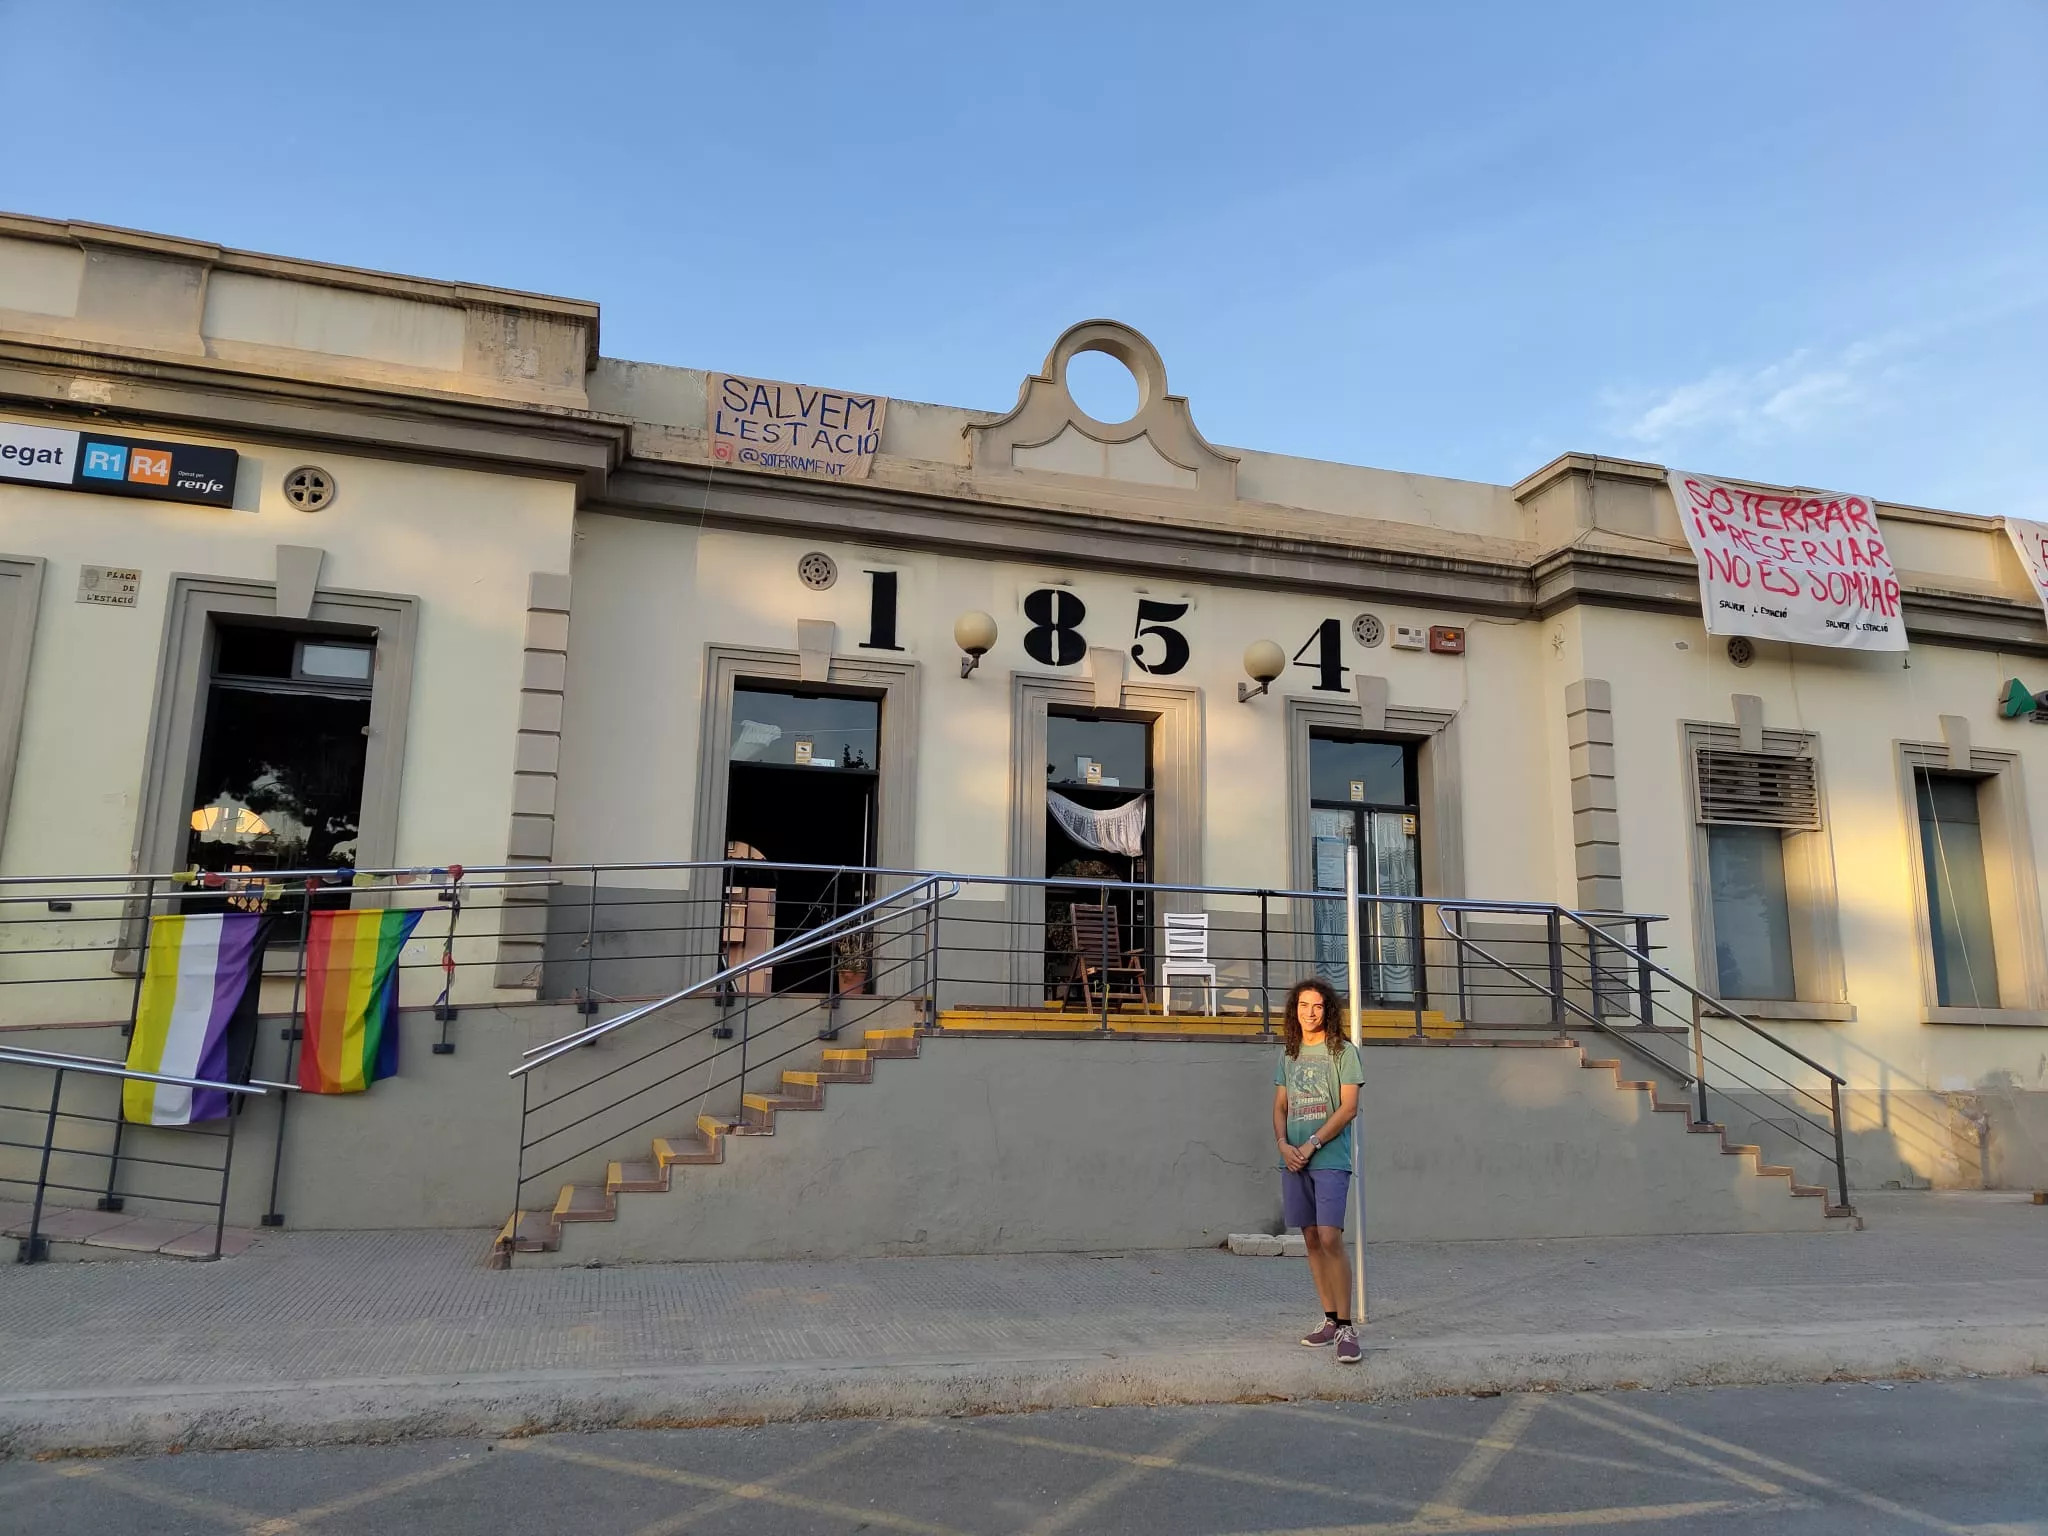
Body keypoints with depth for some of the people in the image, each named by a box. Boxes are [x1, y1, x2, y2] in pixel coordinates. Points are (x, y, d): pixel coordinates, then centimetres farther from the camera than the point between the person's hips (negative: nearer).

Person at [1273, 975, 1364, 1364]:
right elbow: (1280, 1107, 15)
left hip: (1330, 1159, -5)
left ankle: (1346, 1327, -7)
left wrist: (1312, 1145, -13)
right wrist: (1283, 1144, -4)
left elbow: (1349, 1107, -7)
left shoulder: (1343, 1051, -1)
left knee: (1330, 1238, -14)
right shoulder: (1287, 1056, 14)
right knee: (1311, 1239, 8)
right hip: (1293, 1160, 5)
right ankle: (1331, 1320, 17)